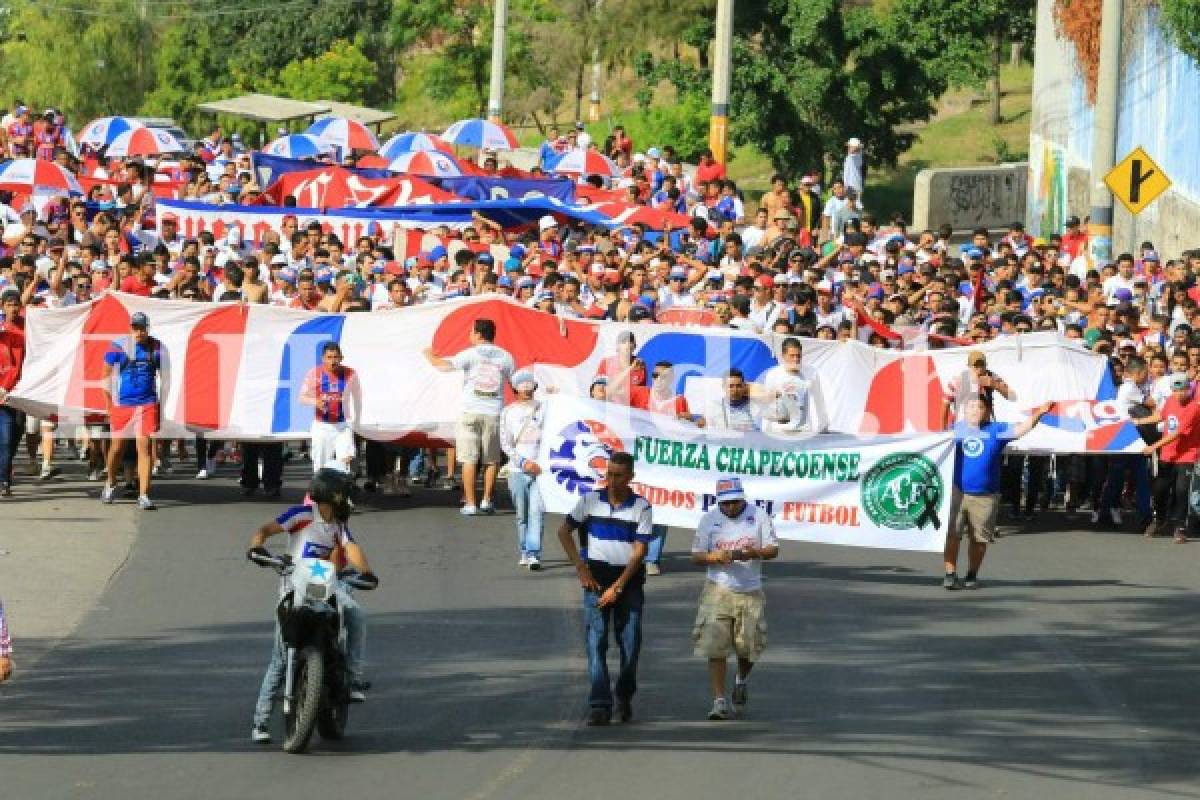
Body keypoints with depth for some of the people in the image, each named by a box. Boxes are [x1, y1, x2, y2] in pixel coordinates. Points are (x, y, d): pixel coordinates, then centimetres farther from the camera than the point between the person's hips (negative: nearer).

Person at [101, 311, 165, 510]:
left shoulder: (156, 347, 1)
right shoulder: (119, 346, -3)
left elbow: (163, 375, 12)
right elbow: (107, 373, 6)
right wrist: (108, 402, 5)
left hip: (147, 403, 0)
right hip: (121, 403, 0)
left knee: (145, 447, -9)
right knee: (117, 446, 11)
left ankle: (143, 495, -9)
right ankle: (110, 485, 37)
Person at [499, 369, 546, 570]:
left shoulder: (542, 409, 8)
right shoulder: (508, 412, 8)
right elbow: (505, 443, 2)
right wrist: (524, 462, -9)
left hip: (540, 468, -1)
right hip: (517, 470, 1)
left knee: (537, 511, -14)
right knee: (522, 514, 6)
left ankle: (534, 554, -18)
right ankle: (525, 552, 18)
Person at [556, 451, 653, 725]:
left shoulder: (641, 507, -3)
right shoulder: (591, 500, 2)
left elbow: (639, 551, -7)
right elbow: (564, 532, 10)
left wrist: (617, 587, -13)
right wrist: (581, 567, 0)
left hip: (629, 579, 0)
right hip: (597, 578, 0)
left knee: (631, 642, 2)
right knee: (596, 640, -9)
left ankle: (624, 695, 25)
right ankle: (599, 706, -11)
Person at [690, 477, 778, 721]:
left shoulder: (759, 516, 2)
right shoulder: (709, 519, 2)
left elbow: (773, 550, 1)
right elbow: (696, 556, 3)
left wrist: (753, 553, -20)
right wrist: (716, 557, -18)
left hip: (751, 593, 1)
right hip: (718, 591, -1)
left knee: (749, 647, 6)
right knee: (716, 648, -9)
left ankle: (741, 682, 38)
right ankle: (719, 702, -6)